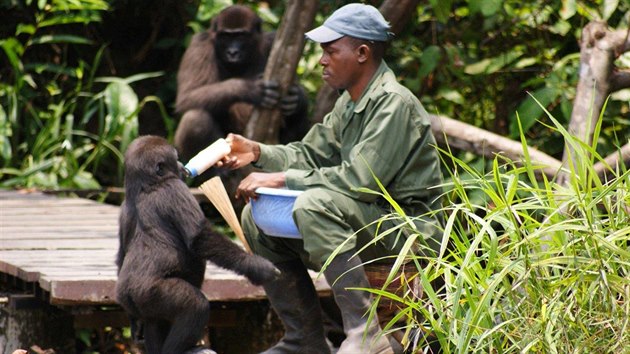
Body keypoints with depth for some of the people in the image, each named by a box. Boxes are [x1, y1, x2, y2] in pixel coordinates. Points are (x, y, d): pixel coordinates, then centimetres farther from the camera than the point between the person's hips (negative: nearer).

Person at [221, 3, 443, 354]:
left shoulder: (394, 104, -19)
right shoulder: (350, 102, 12)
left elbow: (359, 180, -26)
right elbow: (312, 153, 13)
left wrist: (283, 179, -23)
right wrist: (258, 152, -3)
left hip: (407, 225, -10)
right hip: (366, 222, 10)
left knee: (316, 205, -35)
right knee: (258, 216, 8)